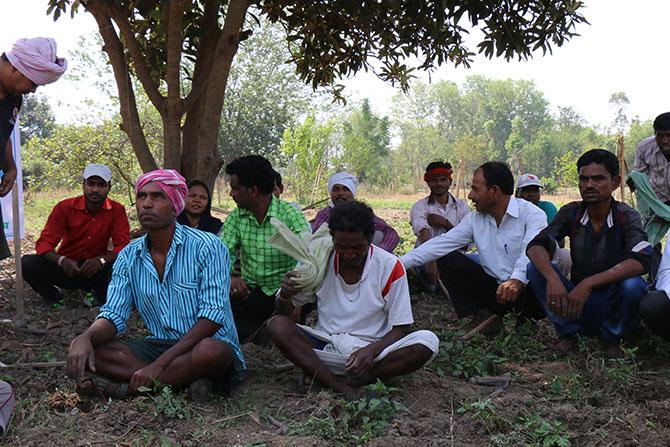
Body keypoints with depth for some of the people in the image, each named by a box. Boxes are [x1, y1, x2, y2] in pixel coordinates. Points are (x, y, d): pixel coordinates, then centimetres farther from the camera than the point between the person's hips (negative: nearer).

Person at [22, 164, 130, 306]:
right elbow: (44, 242, -13)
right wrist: (62, 261, -36)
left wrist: (102, 260, -36)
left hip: (97, 271, 0)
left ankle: (102, 296, -2)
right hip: (66, 268, 1)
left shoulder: (117, 210, -9)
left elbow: (123, 245, -15)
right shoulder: (65, 207, -10)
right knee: (27, 263, -24)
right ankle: (55, 299, 1)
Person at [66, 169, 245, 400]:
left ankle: (127, 386, -21)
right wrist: (85, 338, -25)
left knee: (211, 351, -39)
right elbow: (114, 315, 1)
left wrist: (158, 365, -27)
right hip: (157, 346, 5)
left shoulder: (207, 247, -12)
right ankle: (182, 380, -22)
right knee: (82, 351, -15)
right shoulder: (129, 257, 5)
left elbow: (212, 317, -19)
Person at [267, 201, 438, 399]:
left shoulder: (390, 267, -8)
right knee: (277, 325, -24)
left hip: (373, 351, -1)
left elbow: (401, 328, -5)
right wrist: (285, 295, -24)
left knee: (427, 342, -27)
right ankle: (342, 389, -32)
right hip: (326, 349, 1)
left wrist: (372, 350, -25)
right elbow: (284, 312, 1)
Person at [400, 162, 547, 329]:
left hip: (524, 290, -5)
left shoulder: (532, 214, -11)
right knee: (447, 259, -5)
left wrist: (517, 280, -49)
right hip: (493, 288, 5)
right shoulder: (474, 220, 6)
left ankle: (526, 320, -6)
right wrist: (399, 263, -10)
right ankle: (483, 316, -8)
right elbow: (441, 244, 0)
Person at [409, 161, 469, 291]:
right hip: (426, 258, -3)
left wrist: (446, 224, -18)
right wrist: (431, 261, -46)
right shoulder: (420, 207, -5)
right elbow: (424, 234, -27)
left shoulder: (462, 206, 4)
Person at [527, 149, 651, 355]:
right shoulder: (572, 213, -4)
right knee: (535, 268, -19)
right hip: (576, 302, 2)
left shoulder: (626, 217, -12)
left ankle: (612, 339, -4)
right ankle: (567, 333, -3)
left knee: (633, 285, -33)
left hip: (612, 305, -2)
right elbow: (536, 246, -16)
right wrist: (552, 278, -37)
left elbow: (641, 261, -29)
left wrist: (589, 283, -39)